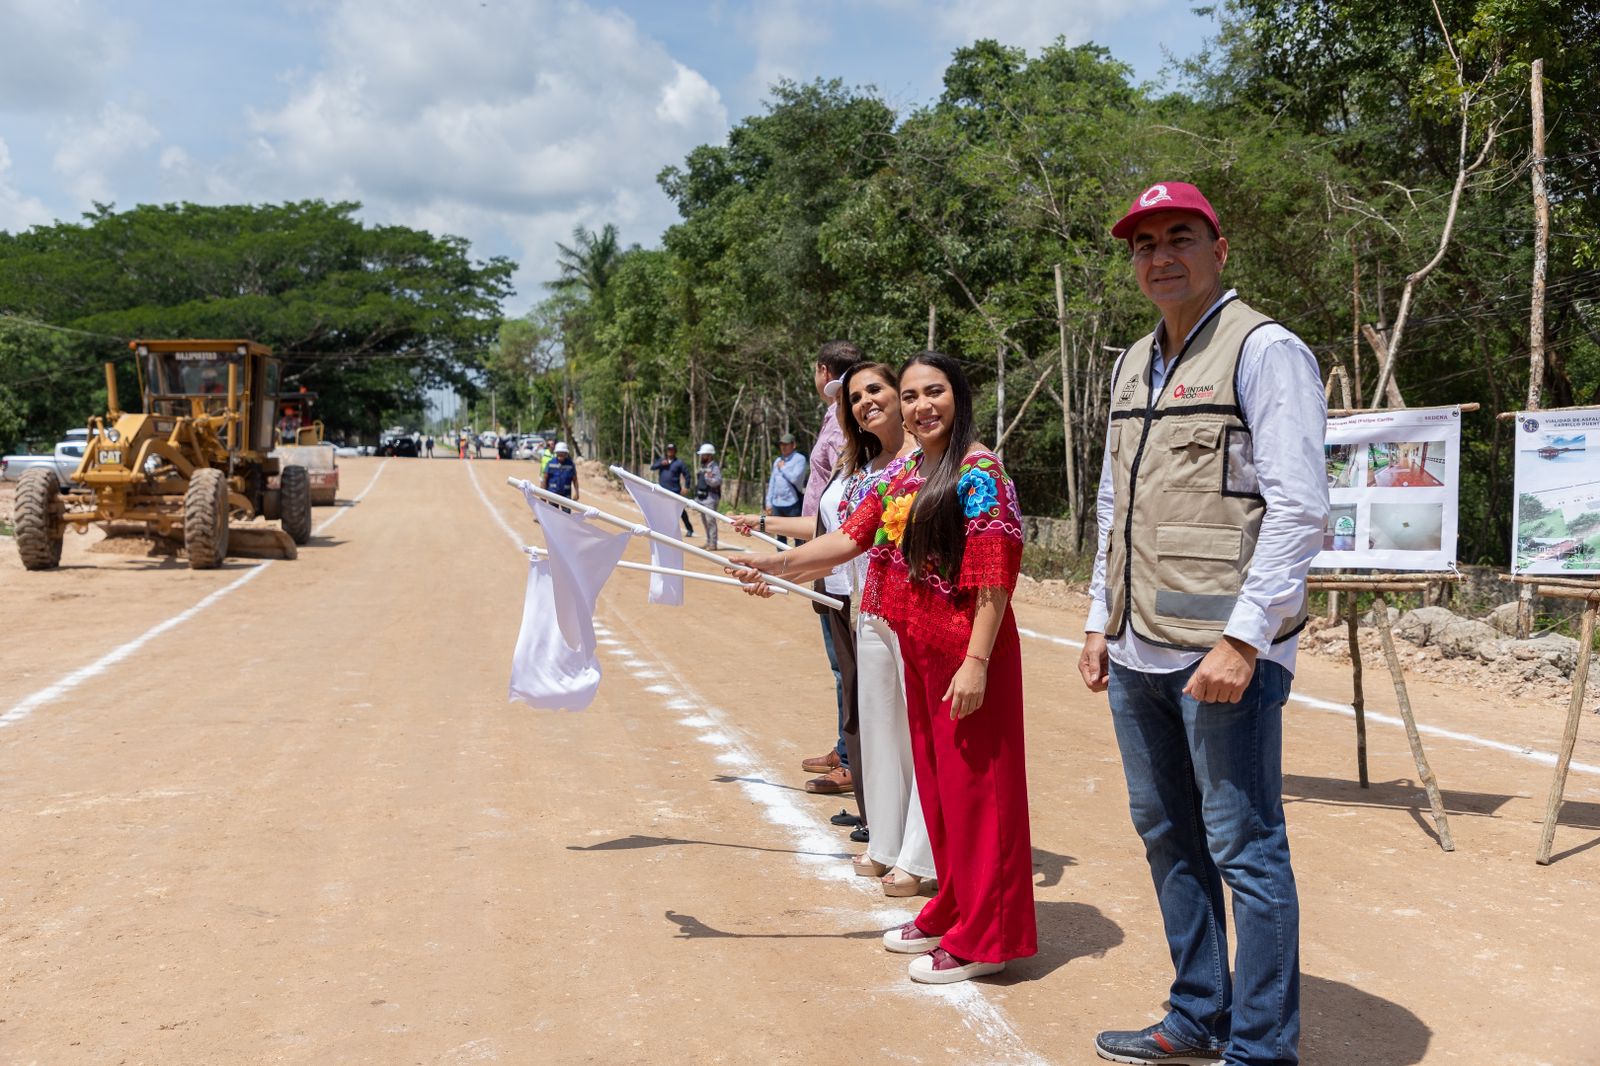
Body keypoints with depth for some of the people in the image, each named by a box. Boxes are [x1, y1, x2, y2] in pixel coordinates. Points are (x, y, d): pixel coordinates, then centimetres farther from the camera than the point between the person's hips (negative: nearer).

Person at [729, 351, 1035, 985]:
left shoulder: (979, 472, -13)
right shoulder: (902, 474, 11)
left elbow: (994, 577, -18)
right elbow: (851, 538, 8)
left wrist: (976, 661, -22)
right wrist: (779, 563, -1)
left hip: (965, 653, -8)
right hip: (919, 649, 8)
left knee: (974, 784, 0)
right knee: (934, 780, 17)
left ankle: (985, 938, 13)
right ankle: (951, 912, 32)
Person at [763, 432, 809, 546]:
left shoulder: (800, 459, -4)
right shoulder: (777, 461, 17)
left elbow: (795, 478, -17)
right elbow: (772, 482, 18)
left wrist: (783, 468, -4)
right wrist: (768, 501, 13)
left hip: (793, 503, -7)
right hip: (777, 503, 7)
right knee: (780, 535, 13)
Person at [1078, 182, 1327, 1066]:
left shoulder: (1264, 351, -6)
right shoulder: (1133, 365, 17)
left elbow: (1297, 509, -14)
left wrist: (1243, 638, -19)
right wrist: (1101, 620, 17)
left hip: (1223, 651, -8)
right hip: (1139, 652, 8)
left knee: (1245, 851, -1)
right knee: (1166, 837, 16)